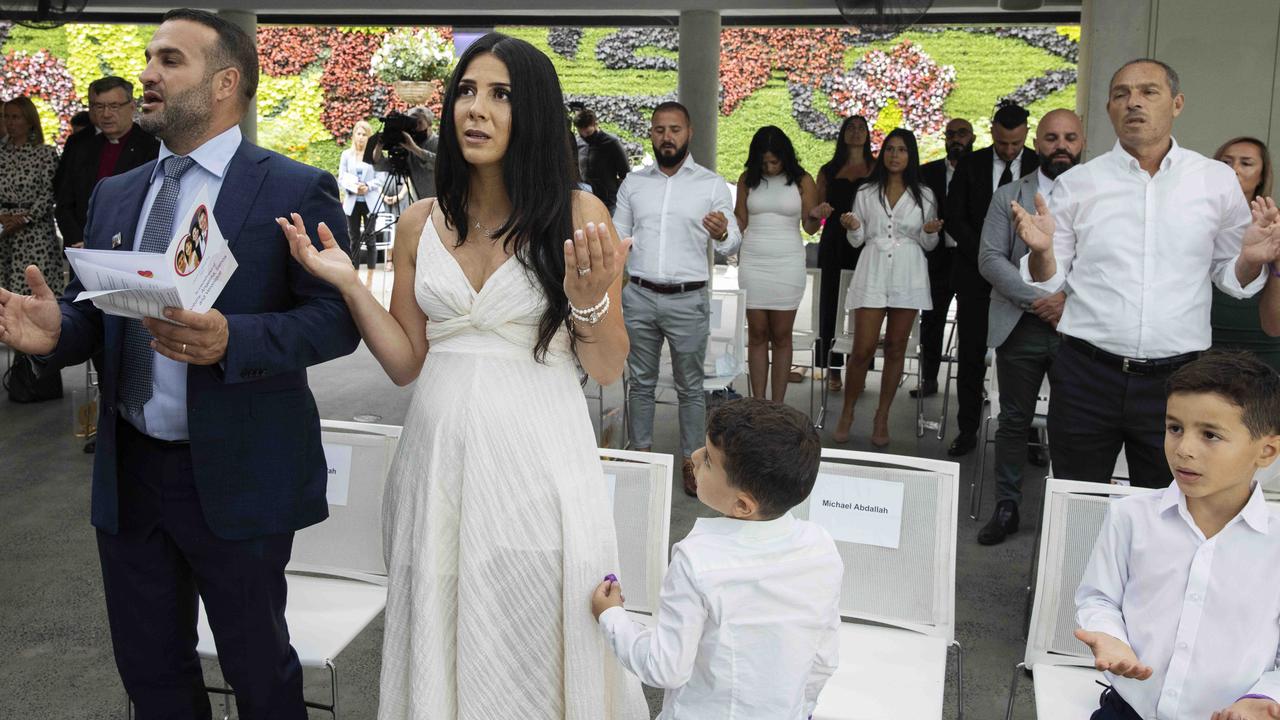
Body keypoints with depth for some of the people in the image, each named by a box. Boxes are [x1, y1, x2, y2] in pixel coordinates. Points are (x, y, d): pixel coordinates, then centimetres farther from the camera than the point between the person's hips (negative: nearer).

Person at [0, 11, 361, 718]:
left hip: (236, 480, -5)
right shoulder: (114, 195, 11)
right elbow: (92, 311, 10)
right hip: (127, 474, 6)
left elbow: (337, 317, -14)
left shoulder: (296, 191, -9)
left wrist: (231, 340, -29)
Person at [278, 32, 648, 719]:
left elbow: (608, 369, -3)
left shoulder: (579, 215, -6)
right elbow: (407, 363, 7)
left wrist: (590, 301, -22)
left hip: (537, 455, -3)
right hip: (440, 450, 4)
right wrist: (349, 283, -5)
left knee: (535, 641, 8)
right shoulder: (420, 223, 5)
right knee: (444, 641, 16)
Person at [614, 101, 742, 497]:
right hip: (639, 297, 3)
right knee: (640, 383, 11)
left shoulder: (712, 184, 1)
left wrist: (723, 234, -25)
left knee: (690, 387, 6)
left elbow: (732, 243, -1)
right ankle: (640, 455, 23)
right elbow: (617, 236, 14)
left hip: (688, 300, -2)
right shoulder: (633, 182, 8)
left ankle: (691, 460, 16)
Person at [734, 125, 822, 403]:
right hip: (752, 262, 2)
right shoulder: (748, 179, 6)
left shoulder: (802, 181, 1)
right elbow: (740, 221, 12)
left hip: (787, 263, -2)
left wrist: (815, 217, -17)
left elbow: (809, 228, 5)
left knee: (781, 335, 1)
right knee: (757, 334, 3)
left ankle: (778, 405, 6)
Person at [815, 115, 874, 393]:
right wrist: (819, 211, -8)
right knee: (831, 304, 0)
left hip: (865, 243, -1)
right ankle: (832, 370, 6)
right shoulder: (829, 170, 14)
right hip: (834, 242, 2)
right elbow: (816, 208, 15)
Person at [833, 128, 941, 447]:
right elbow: (857, 240, 9)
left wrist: (930, 233, -11)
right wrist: (852, 228, -12)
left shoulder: (924, 195, 7)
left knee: (896, 349, 5)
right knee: (863, 349, -6)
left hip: (908, 275, 1)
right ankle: (847, 413, 10)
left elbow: (928, 245, 11)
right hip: (872, 272, -1)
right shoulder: (866, 192, 7)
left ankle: (882, 418, 15)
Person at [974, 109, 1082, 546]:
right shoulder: (1008, 197, 9)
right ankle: (1006, 508, 18)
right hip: (1021, 327, 1)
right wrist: (1037, 301, -12)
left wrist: (1070, 298, -17)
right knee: (1014, 420, 8)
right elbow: (990, 259, -1)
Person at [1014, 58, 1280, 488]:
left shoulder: (1218, 181, 3)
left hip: (1176, 376, 1)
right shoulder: (1077, 184, 2)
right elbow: (1050, 281, 5)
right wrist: (1041, 250, -16)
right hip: (1087, 374, 0)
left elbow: (1232, 279, 9)